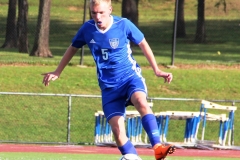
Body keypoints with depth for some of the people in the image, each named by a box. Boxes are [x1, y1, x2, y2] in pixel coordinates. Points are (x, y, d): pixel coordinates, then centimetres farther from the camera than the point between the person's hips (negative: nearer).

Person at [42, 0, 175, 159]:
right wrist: (57, 73, 23)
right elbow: (73, 48, 15)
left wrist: (156, 70, 3)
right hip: (109, 85, 3)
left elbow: (143, 44, 5)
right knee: (117, 128, -14)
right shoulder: (87, 29, -4)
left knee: (141, 102, -35)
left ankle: (157, 147, -41)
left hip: (130, 76, -3)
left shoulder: (123, 25, -11)